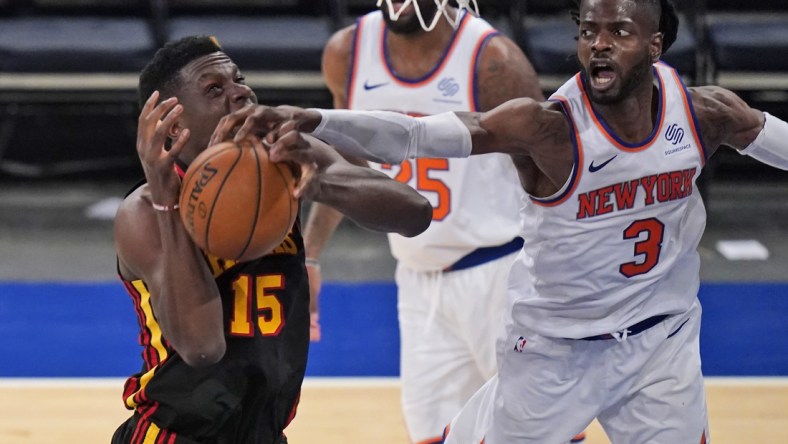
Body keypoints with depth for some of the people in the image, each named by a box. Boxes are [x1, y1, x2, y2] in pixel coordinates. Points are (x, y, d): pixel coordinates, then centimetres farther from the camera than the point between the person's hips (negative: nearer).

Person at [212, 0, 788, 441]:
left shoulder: (706, 112, -15)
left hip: (663, 340, 4)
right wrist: (312, 121, -55)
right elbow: (423, 133, -40)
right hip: (558, 347, -4)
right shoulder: (548, 127, -28)